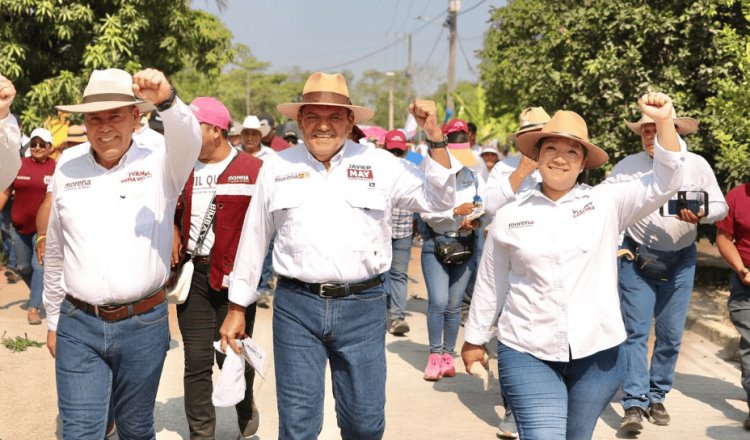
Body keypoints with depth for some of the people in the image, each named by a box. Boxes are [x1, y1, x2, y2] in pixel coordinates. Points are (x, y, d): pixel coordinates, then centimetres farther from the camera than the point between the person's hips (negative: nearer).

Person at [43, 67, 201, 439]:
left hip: (144, 325, -1)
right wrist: (53, 321, 17)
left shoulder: (159, 166, -3)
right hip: (78, 325, 1)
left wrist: (167, 101, -47)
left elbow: (188, 141, -27)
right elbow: (54, 255, 13)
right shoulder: (66, 173, 5)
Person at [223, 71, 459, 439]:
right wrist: (237, 307, 13)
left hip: (363, 305, 0)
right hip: (296, 306, 0)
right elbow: (254, 239, 11)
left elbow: (439, 200, 2)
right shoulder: (277, 167, 5)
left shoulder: (380, 164, 3)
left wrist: (434, 136, -9)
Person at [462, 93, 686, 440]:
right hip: (527, 353, -1)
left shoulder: (607, 202, 2)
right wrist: (475, 339, 16)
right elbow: (490, 283, 11)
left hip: (597, 353, 1)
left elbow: (664, 183, -9)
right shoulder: (509, 215, 3)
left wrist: (663, 123, -22)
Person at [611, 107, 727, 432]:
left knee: (671, 334, 7)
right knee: (636, 331, -5)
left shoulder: (696, 164, -1)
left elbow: (720, 206, 1)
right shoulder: (627, 166, -3)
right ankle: (634, 404, -4)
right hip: (637, 259, -2)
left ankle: (656, 397, 22)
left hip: (680, 261, 2)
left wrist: (701, 215, -19)